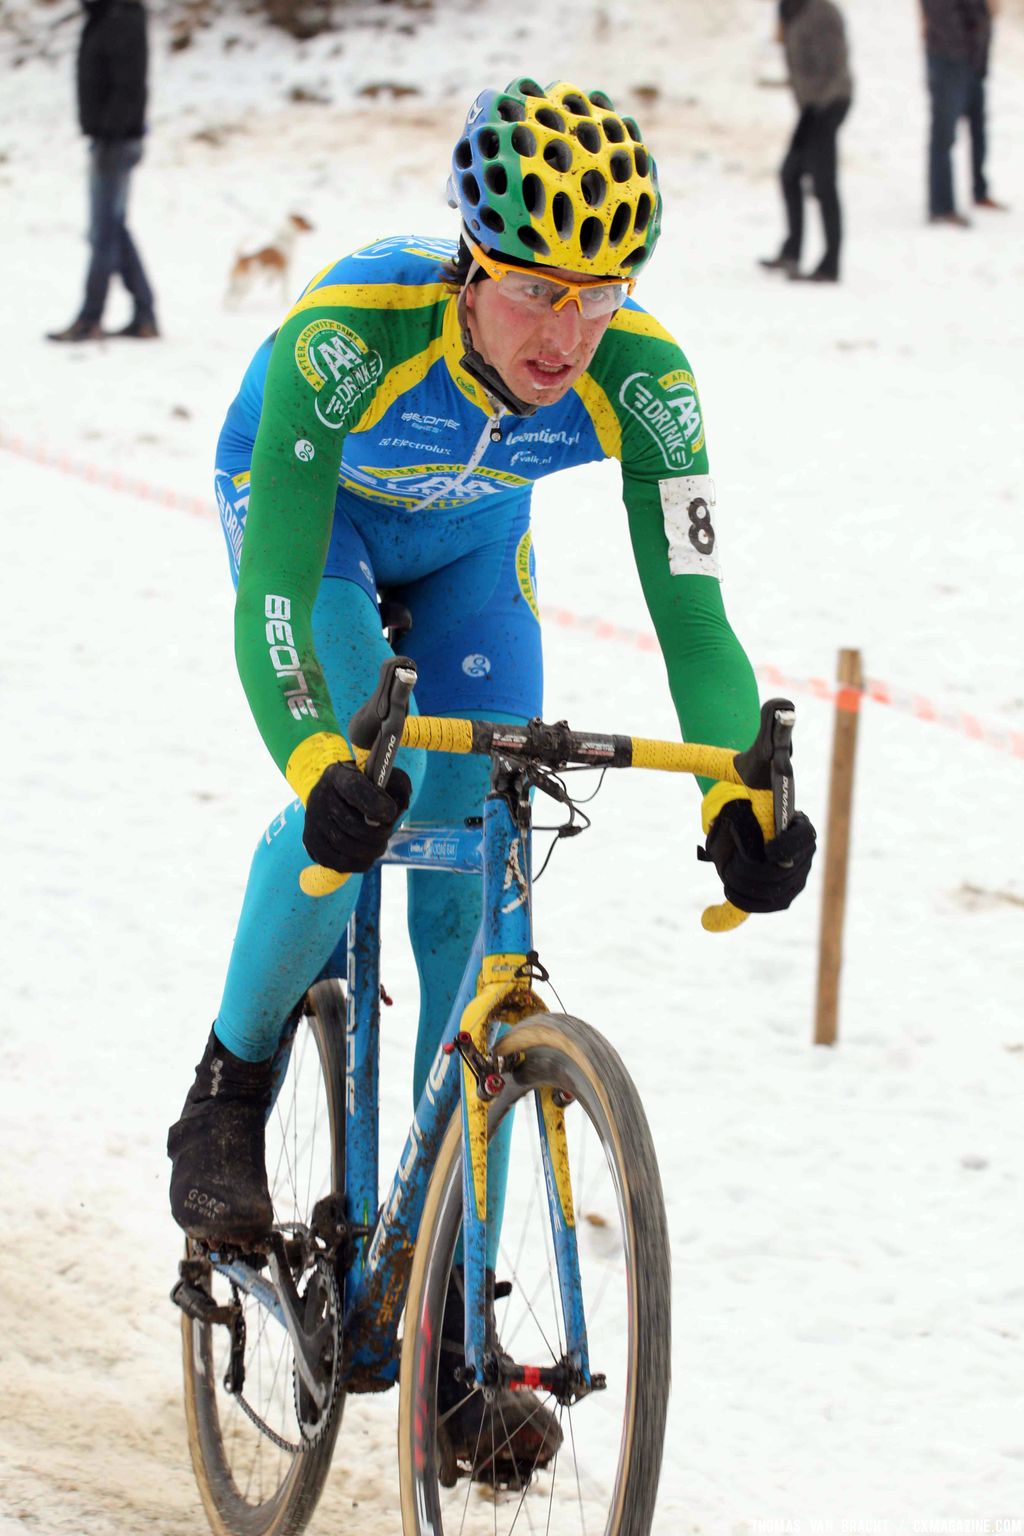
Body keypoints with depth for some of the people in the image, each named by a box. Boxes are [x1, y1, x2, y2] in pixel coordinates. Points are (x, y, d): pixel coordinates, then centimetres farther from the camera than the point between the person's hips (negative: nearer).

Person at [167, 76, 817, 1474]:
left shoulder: (638, 379, -33)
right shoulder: (350, 335, -41)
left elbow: (691, 605, -34)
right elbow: (274, 587, -45)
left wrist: (744, 795, -50)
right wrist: (319, 765, -62)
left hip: (470, 543, 3)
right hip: (309, 509, -3)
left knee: (475, 896, -8)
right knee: (358, 804, -29)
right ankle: (230, 1092, 0)